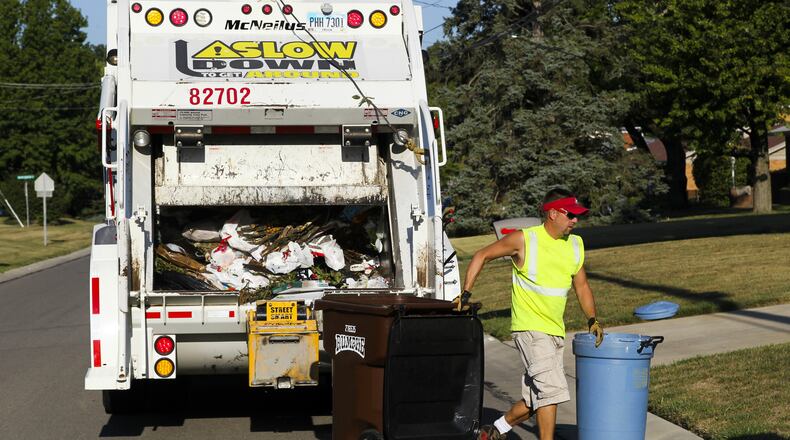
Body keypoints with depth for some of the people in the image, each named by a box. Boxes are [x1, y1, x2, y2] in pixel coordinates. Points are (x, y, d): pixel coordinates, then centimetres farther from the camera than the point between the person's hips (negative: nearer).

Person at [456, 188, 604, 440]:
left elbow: (581, 286, 18)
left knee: (537, 398, 11)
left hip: (556, 331, 7)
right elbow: (482, 256, -1)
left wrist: (592, 320, 7)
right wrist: (465, 294, -7)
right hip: (530, 327, -7)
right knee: (550, 388, -19)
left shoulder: (576, 245, 7)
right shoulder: (524, 240, -10)